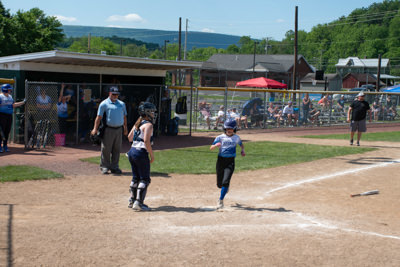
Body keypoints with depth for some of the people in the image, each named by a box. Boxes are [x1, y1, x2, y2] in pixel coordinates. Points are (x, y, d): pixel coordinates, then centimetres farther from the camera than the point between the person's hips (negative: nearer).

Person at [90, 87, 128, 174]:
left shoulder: (122, 104, 16)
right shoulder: (104, 104, 0)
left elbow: (124, 117, 22)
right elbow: (99, 117, -4)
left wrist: (125, 128, 19)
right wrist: (95, 129, -11)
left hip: (119, 129, 4)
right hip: (108, 129, -4)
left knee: (117, 149, 7)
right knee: (106, 149, -2)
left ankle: (114, 167, 15)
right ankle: (104, 166, 8)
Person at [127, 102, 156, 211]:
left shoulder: (138, 123, 14)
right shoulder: (148, 124, -11)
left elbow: (129, 137, 19)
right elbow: (146, 141, -20)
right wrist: (152, 155, -14)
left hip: (132, 151, 9)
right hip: (141, 152, -9)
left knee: (136, 178, 17)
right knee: (145, 179, -2)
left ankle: (132, 201, 22)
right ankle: (138, 202, -7)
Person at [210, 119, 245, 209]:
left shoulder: (236, 137, 5)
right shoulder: (220, 137, -1)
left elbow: (241, 145, 24)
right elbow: (211, 148, -6)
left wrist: (242, 151, 3)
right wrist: (216, 145, -28)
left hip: (230, 162, 0)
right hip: (221, 160, 1)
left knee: (225, 182, -16)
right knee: (219, 184, 8)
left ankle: (220, 200, -4)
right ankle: (226, 186, 45)